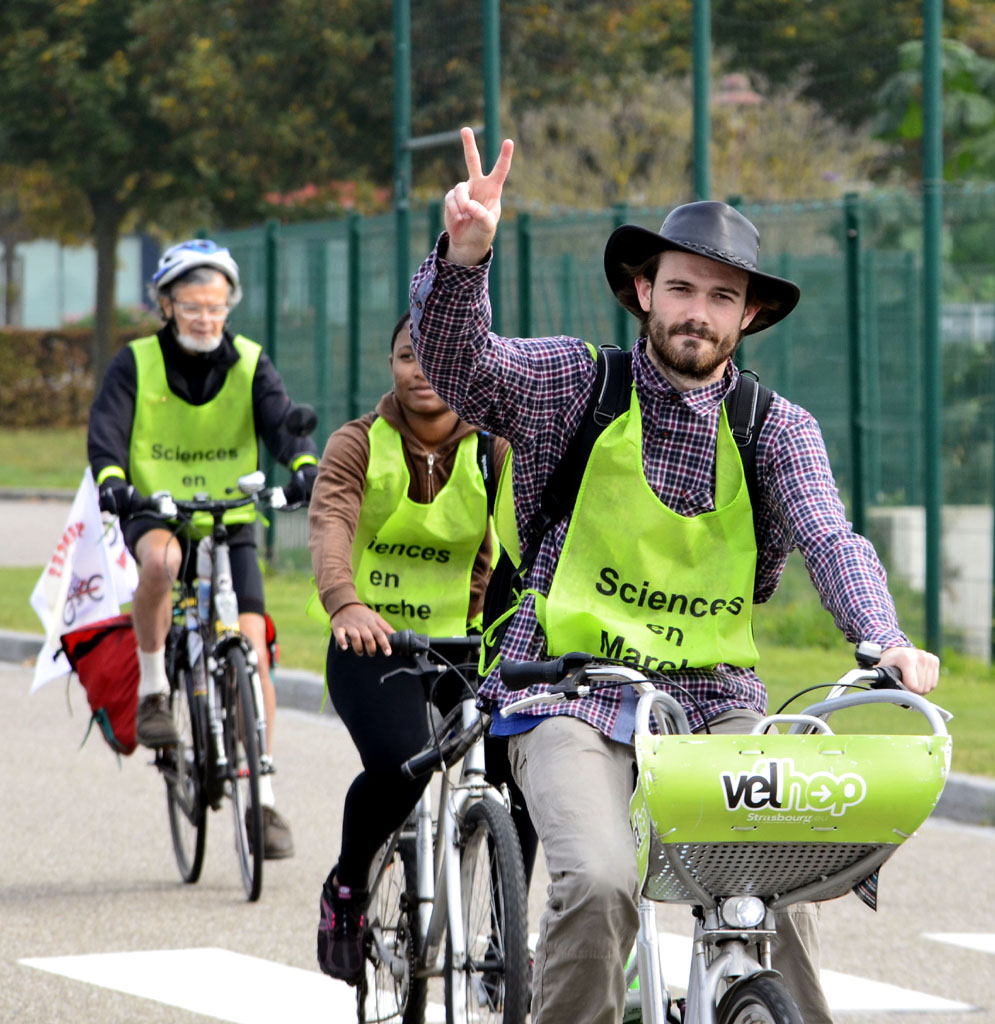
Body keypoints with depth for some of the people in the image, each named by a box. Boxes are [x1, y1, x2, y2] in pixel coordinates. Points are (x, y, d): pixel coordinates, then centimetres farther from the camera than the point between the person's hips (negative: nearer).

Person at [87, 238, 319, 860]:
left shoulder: (249, 365, -2)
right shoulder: (136, 366, -6)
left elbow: (283, 420, -17)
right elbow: (107, 429, -18)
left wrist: (305, 468, -38)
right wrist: (111, 480, -40)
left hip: (230, 524, 2)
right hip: (155, 513, -1)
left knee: (251, 648, -11)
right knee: (159, 560, -38)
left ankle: (263, 796, -2)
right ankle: (153, 688, -16)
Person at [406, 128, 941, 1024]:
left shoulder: (778, 428, 5)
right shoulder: (571, 383, 3)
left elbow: (828, 538, -9)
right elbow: (458, 367, -12)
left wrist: (882, 639, -29)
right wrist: (465, 258, -32)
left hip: (716, 704, 2)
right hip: (571, 695, -2)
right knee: (599, 882, -26)